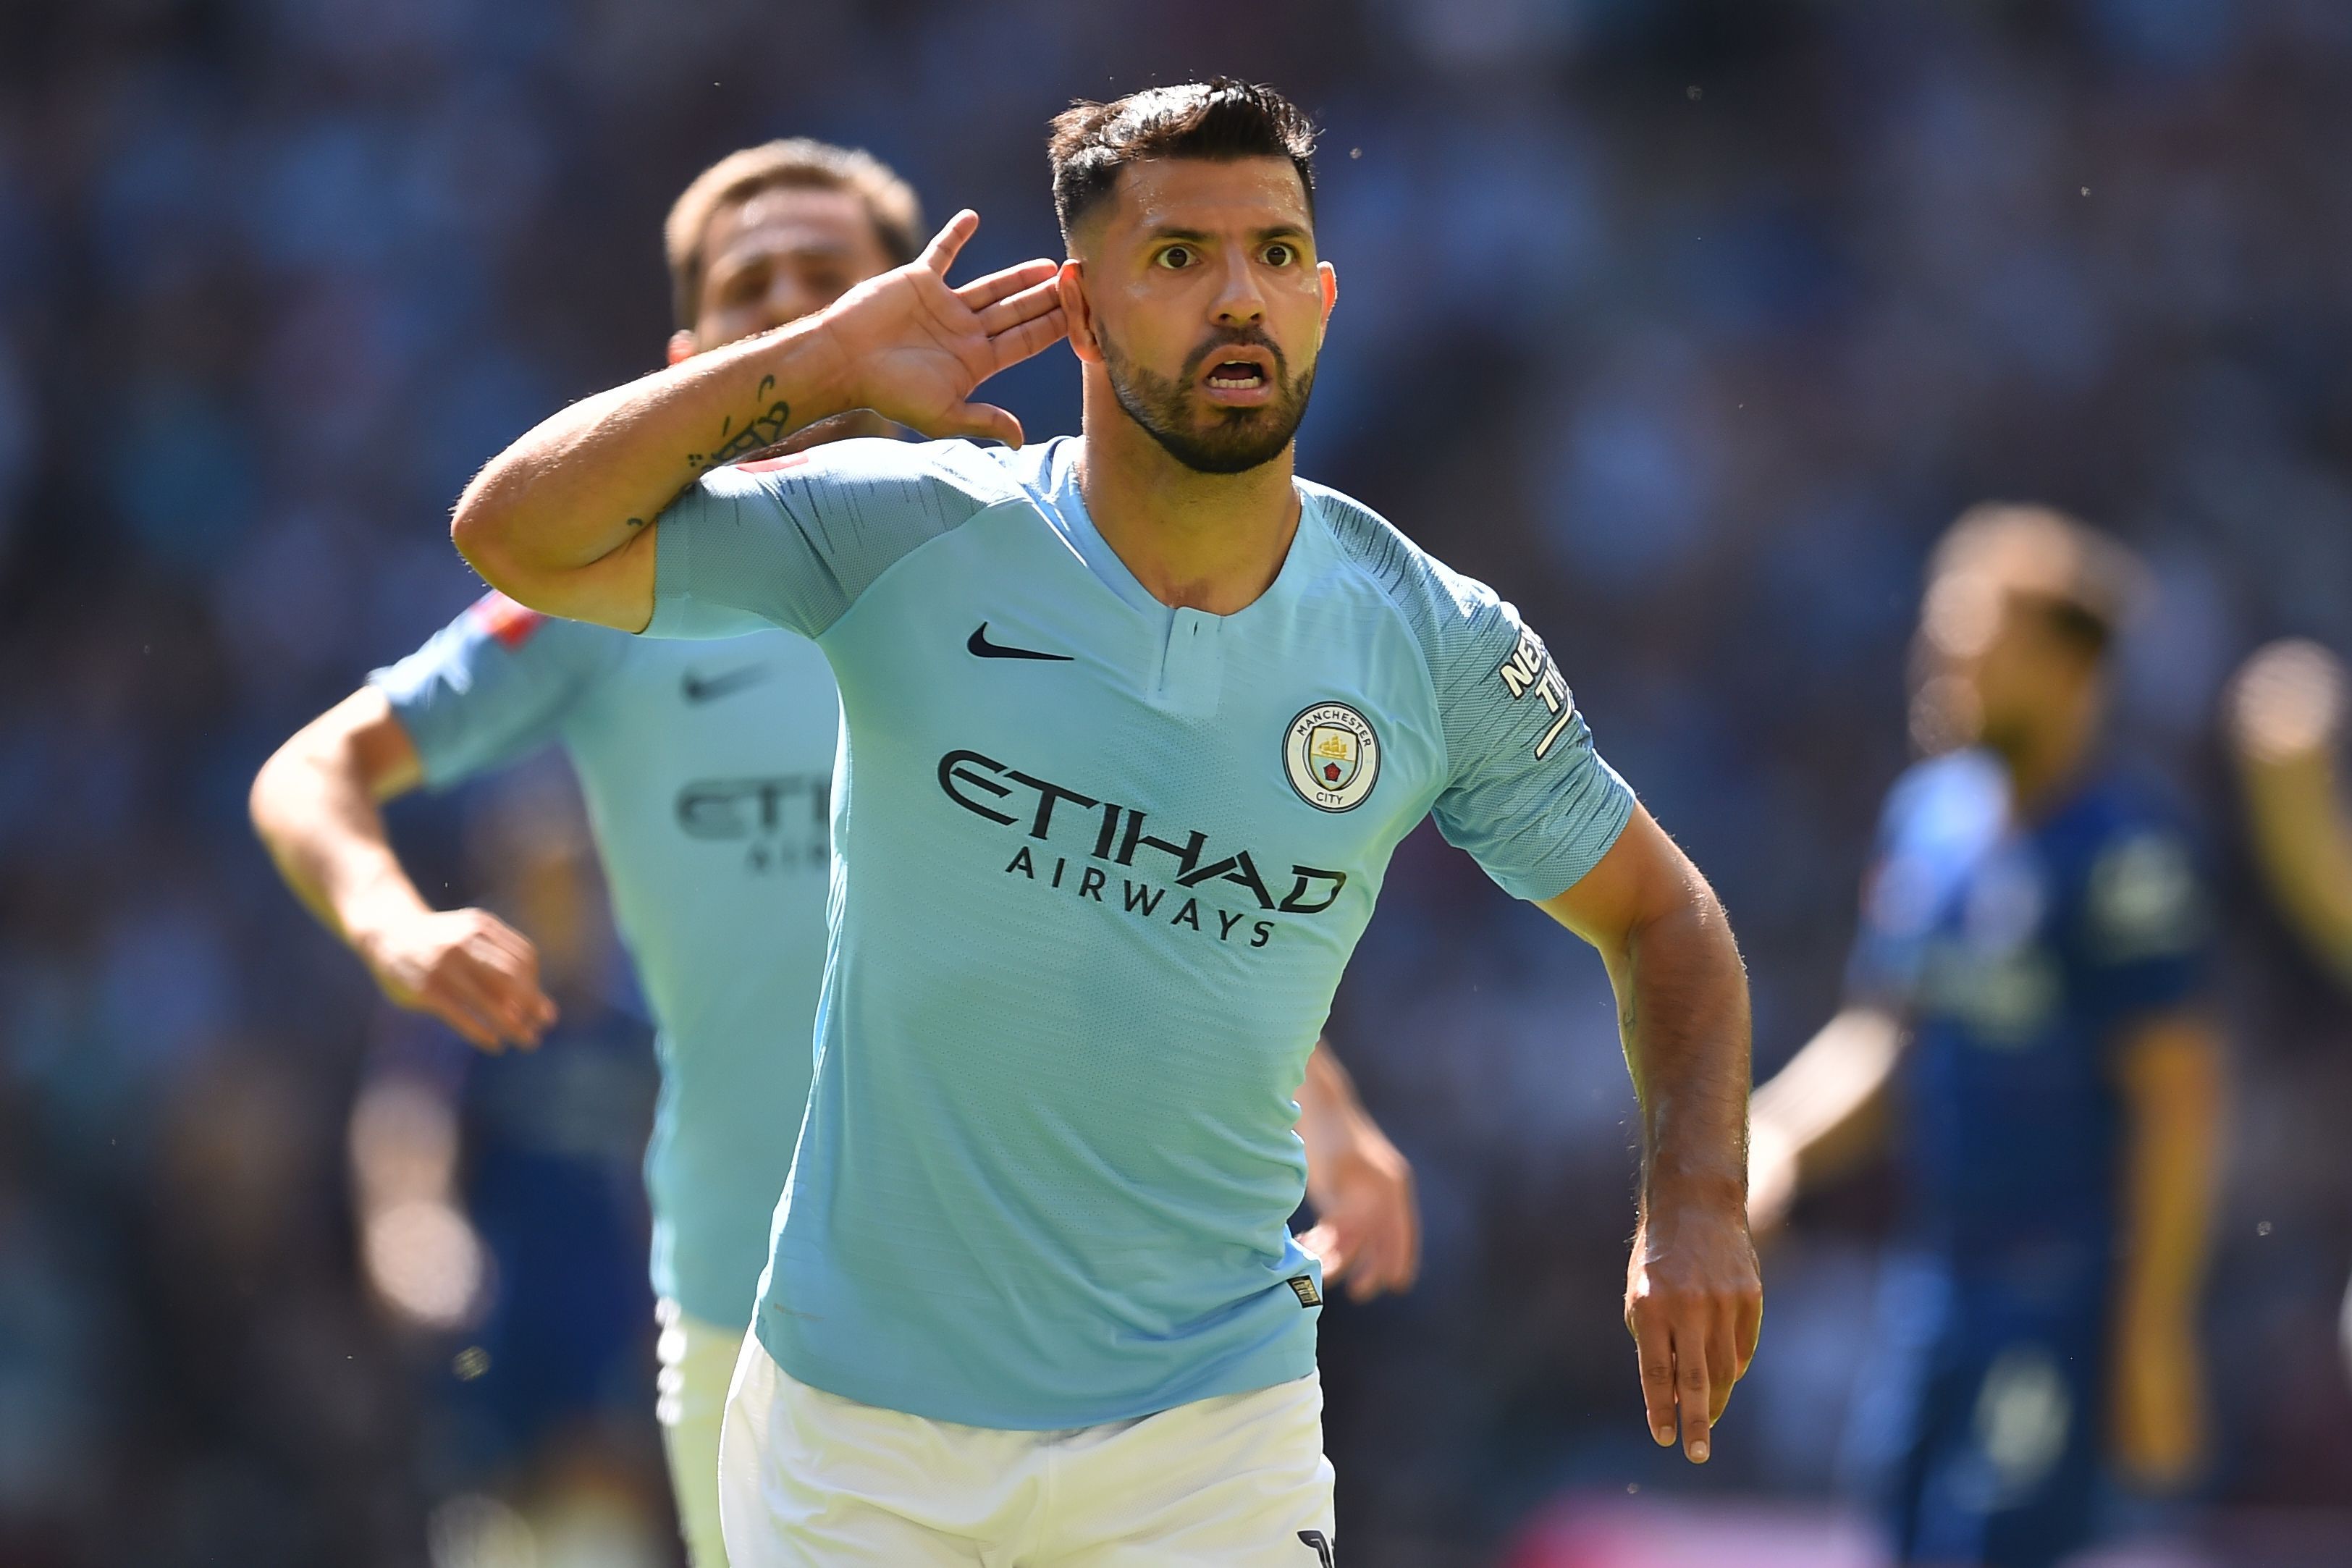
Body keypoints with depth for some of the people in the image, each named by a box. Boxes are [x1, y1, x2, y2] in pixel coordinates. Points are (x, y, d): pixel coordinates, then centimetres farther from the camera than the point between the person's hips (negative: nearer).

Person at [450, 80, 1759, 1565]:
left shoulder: (1440, 647, -3)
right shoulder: (910, 536, -8)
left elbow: (1658, 914, 9)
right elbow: (518, 536, -12)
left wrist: (1696, 1204, -6)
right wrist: (823, 361, -15)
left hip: (1209, 1437, 1)